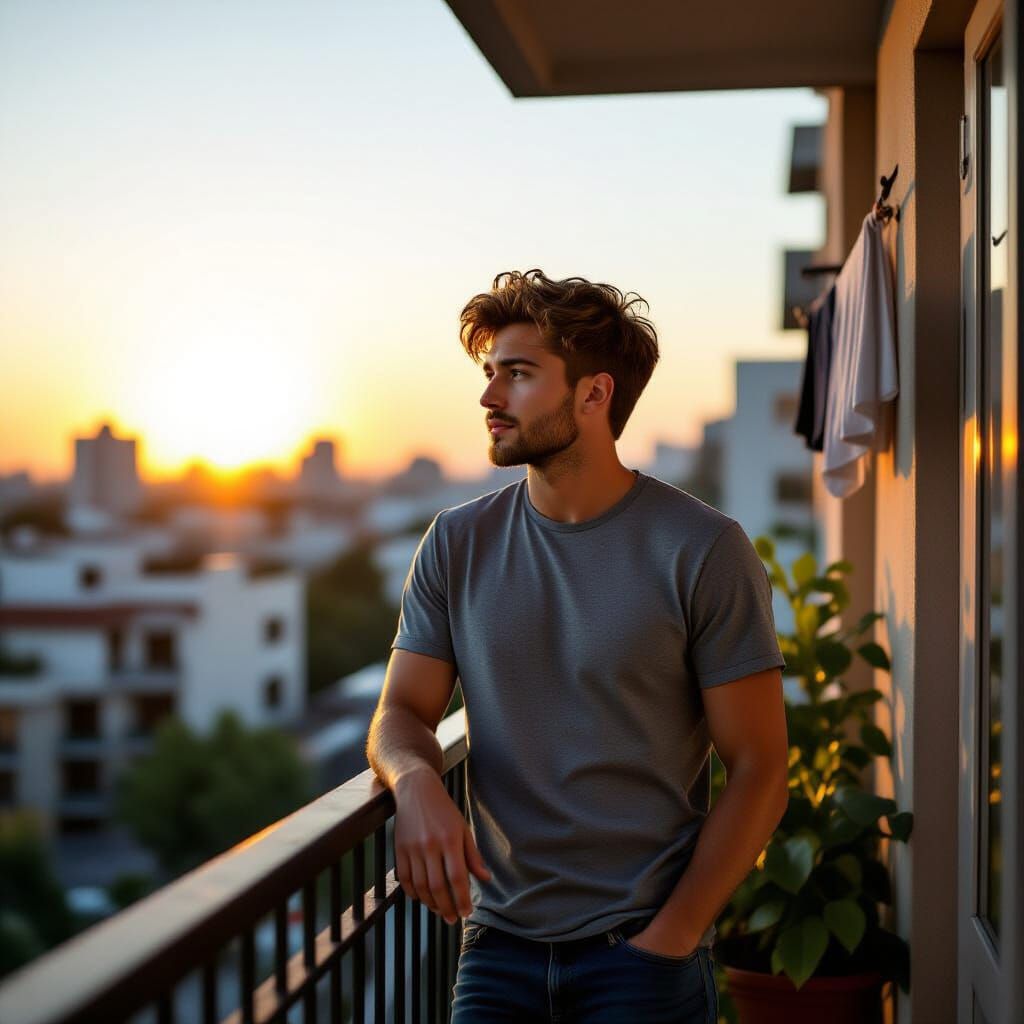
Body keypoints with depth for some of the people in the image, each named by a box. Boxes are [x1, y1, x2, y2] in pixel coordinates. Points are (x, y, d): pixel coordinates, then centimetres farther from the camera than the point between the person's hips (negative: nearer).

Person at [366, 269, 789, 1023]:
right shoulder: (457, 544, 3)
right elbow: (402, 713, 4)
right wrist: (415, 782, -19)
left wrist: (668, 940, -12)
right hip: (501, 941, 3)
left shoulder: (703, 550, -9)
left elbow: (759, 772, -8)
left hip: (644, 944, -3)